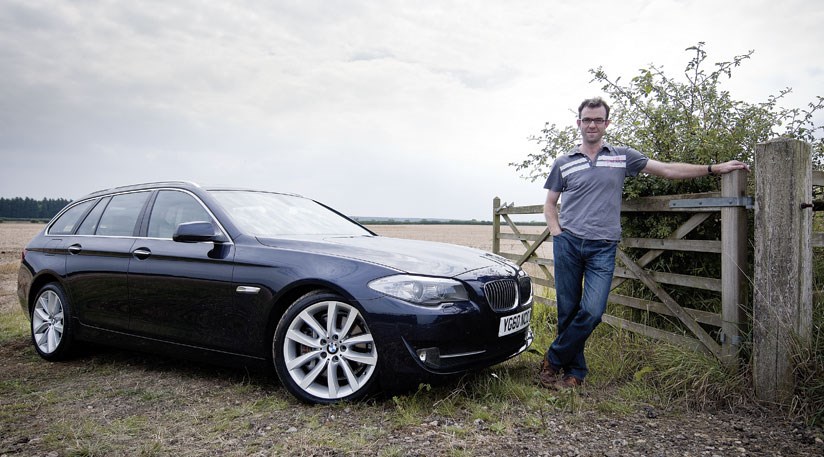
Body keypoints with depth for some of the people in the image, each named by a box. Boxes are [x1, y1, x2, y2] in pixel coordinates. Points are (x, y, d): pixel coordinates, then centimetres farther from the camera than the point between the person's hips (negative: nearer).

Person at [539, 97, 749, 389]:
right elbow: (549, 205, 15)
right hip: (568, 243, 0)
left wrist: (714, 169, 9)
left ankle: (553, 361, 6)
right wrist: (557, 234, 0)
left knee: (592, 311, -12)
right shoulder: (563, 163, 11)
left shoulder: (622, 157, 12)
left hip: (603, 247, 0)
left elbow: (667, 170, 13)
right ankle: (575, 372, 17)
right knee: (568, 310, 2)